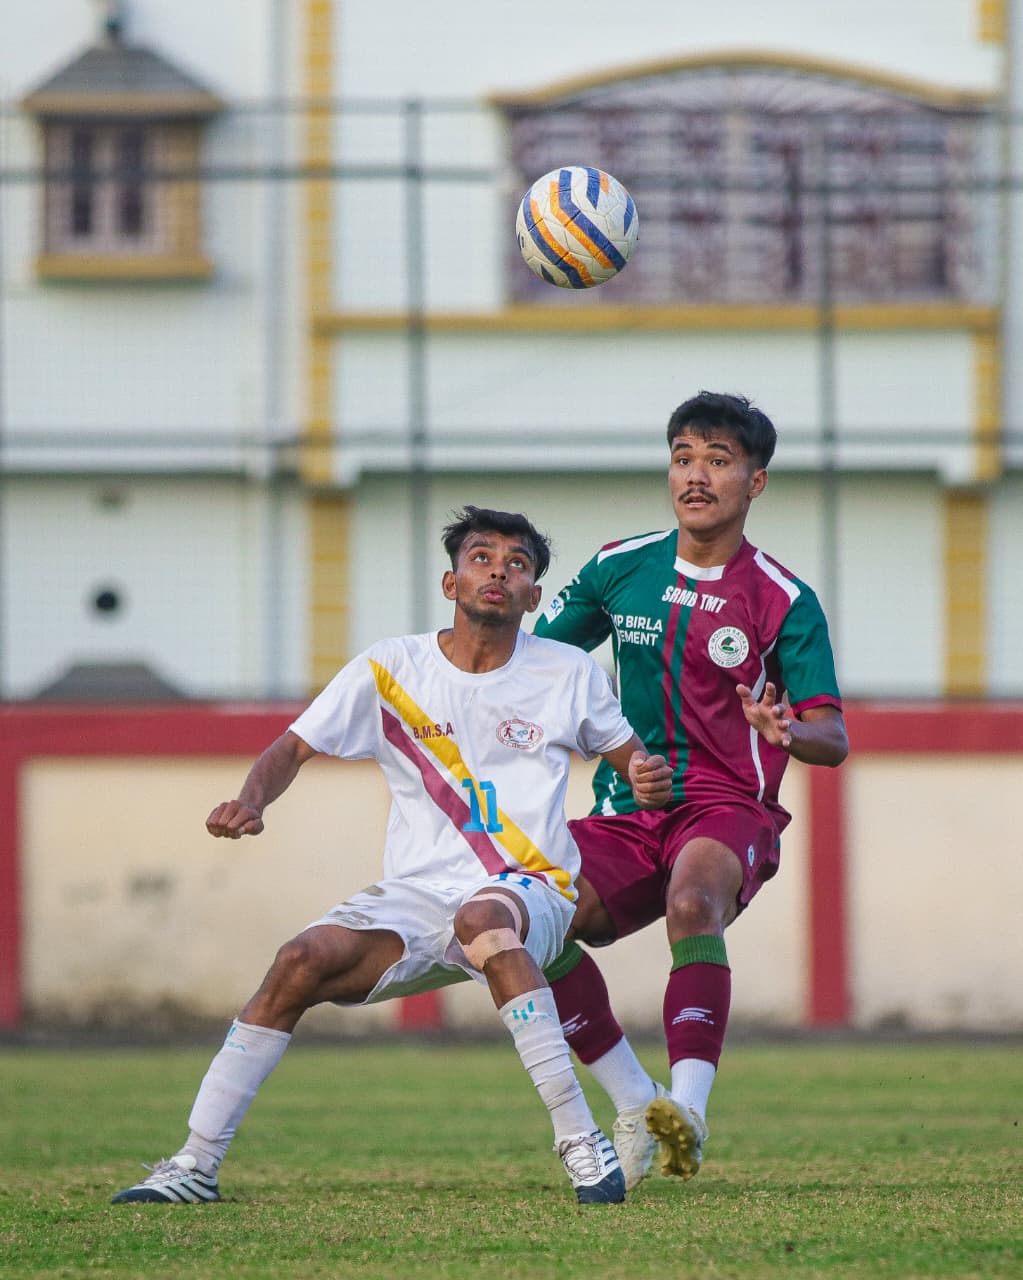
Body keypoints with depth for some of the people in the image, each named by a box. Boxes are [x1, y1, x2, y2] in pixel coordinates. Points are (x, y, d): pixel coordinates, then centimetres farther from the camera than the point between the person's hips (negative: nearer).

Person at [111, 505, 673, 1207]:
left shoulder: (569, 673, 4)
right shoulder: (391, 668, 4)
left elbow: (629, 756, 15)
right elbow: (292, 749, 5)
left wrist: (651, 781, -11)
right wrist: (250, 801, -16)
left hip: (532, 891, -2)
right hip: (417, 897, 2)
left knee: (483, 916, -39)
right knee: (304, 960, -24)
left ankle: (581, 1140, -38)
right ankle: (196, 1165, -14)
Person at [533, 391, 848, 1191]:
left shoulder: (783, 600, -2)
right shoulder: (620, 570, 8)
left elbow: (834, 738, -5)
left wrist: (787, 733, -28)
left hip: (730, 810, -4)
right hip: (627, 817, 4)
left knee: (692, 901, -38)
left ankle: (689, 1106, -47)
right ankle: (634, 1101, -7)